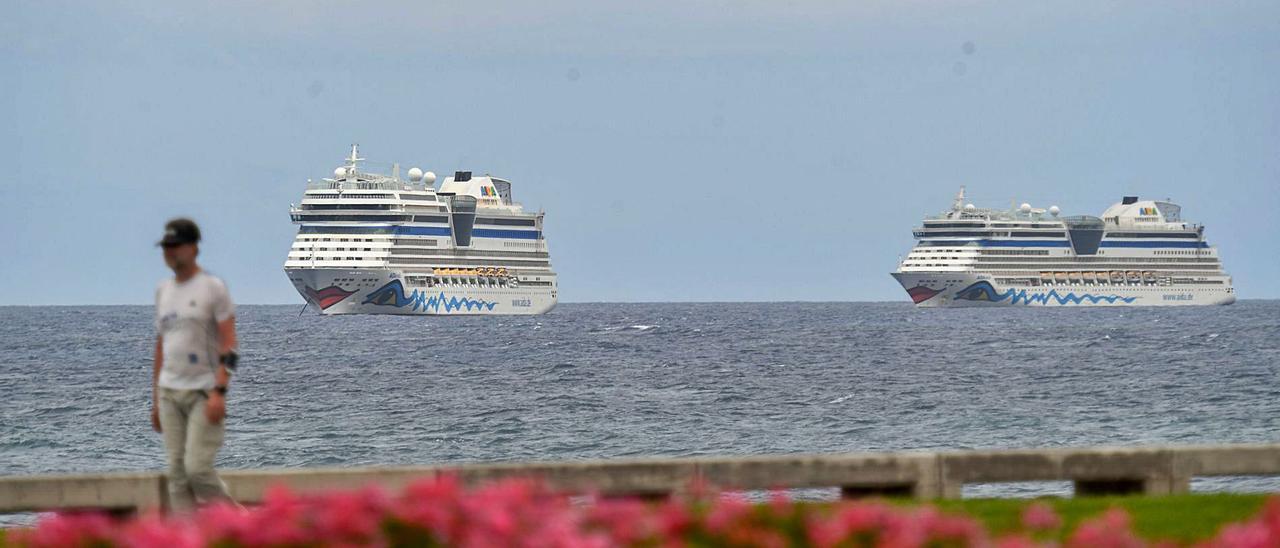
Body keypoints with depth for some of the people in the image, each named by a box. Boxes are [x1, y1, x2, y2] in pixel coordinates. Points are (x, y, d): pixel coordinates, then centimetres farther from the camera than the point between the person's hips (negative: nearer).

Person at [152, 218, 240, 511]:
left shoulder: (213, 287, -4)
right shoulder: (163, 289, 15)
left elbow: (228, 346, -10)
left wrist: (219, 391, -21)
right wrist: (155, 399, 17)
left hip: (204, 391, -6)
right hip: (169, 392, 6)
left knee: (197, 467, -15)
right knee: (177, 472, 2)